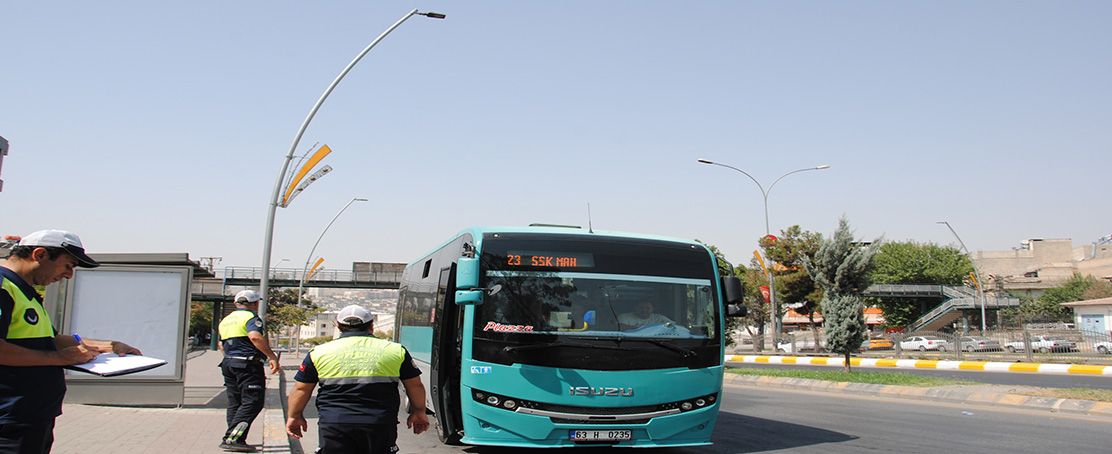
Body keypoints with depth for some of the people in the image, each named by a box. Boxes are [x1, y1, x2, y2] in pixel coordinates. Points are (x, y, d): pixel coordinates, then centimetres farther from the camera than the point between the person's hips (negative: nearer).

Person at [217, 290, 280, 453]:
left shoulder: (225, 320, 20)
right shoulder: (250, 317, -8)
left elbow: (222, 345, 28)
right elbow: (255, 336, -26)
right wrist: (272, 357, -26)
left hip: (228, 363, 9)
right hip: (248, 364, -9)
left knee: (234, 403, 12)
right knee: (252, 402, -9)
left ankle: (237, 440, 13)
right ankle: (231, 439, -17)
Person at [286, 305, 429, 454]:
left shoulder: (318, 352, 6)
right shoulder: (396, 350, 7)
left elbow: (301, 389, 10)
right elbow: (415, 386, 12)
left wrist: (294, 416, 24)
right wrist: (418, 412, 25)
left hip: (334, 425, 0)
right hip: (381, 424, 1)